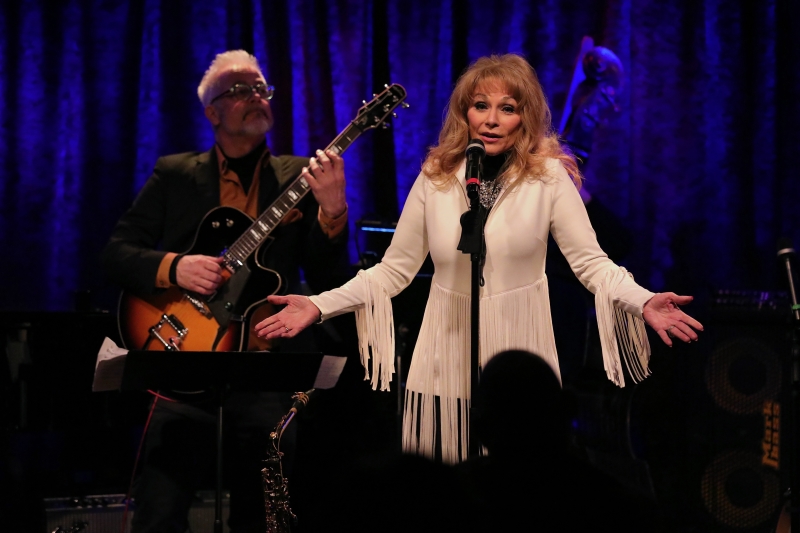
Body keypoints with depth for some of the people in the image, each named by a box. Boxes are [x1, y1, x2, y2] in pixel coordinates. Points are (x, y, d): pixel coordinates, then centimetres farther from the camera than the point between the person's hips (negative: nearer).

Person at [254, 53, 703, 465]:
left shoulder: (548, 177, -5)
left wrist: (643, 302, -24)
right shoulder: (436, 178, 1)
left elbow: (591, 262, -6)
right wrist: (318, 306, -5)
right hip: (447, 361, 2)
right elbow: (394, 270, 4)